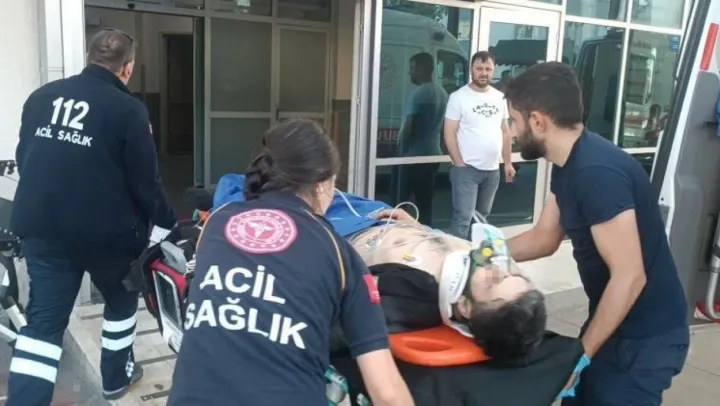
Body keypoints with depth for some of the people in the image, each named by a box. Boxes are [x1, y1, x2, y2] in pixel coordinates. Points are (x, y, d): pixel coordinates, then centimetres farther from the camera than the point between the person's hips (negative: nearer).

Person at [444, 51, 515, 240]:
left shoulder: (500, 97, 9)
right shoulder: (459, 97, -6)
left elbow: (505, 132, 15)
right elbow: (450, 134, -9)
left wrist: (508, 162, 11)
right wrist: (459, 164, -14)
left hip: (493, 170, 6)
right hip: (467, 169, -5)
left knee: (482, 217, 15)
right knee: (463, 217, -10)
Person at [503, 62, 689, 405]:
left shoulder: (597, 172, -28)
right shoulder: (568, 165, 2)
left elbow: (629, 277, -28)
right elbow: (544, 238, 10)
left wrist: (581, 353, -20)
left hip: (644, 336, -9)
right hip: (614, 322, 9)